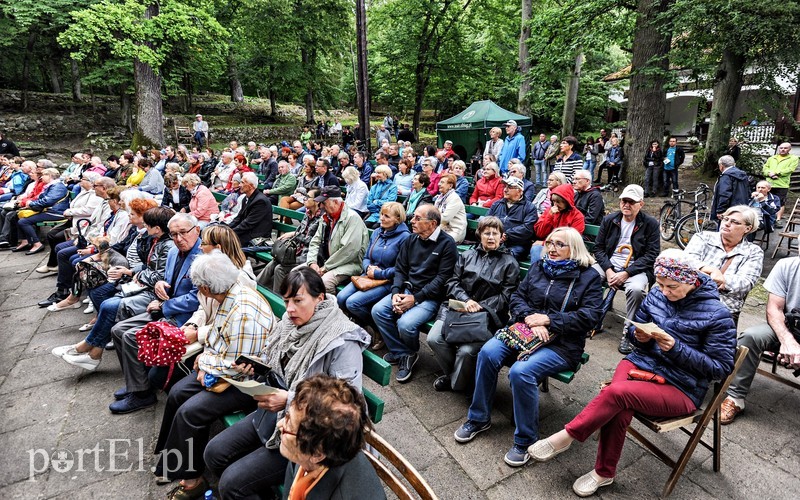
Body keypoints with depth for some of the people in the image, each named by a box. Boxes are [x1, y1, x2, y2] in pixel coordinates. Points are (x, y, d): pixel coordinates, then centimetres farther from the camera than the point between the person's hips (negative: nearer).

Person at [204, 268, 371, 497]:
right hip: (275, 411, 8)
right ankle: (252, 490, 30)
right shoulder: (290, 323, -2)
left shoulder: (343, 343, -25)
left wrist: (290, 400, -32)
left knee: (231, 482, -10)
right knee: (214, 453, 8)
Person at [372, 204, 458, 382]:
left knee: (405, 324, -28)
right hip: (407, 289, 7)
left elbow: (443, 278, -15)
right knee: (378, 311, -13)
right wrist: (396, 293, -9)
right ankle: (402, 354, 2)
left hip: (430, 297, -6)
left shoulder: (447, 243, -10)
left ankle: (411, 352, 8)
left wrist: (416, 298, -19)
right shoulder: (411, 240, 8)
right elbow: (400, 269, 10)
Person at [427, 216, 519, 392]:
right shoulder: (467, 255, 18)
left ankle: (458, 384, 5)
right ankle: (452, 373, 7)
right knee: (434, 339, -20)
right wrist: (466, 300, -10)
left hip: (487, 314, -3)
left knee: (466, 350, -27)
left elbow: (506, 296, 1)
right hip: (457, 307, 3)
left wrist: (479, 306, -12)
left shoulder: (509, 262, 10)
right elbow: (452, 282, 10)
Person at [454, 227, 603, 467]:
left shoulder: (589, 276, 3)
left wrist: (548, 320, -14)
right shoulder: (538, 267, 16)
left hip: (561, 344, -4)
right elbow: (517, 296, 11)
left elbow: (588, 316, -7)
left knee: (521, 371, -31)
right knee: (488, 353, -23)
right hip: (524, 329, 5)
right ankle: (479, 418, -4)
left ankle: (526, 440, -8)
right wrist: (530, 317, -10)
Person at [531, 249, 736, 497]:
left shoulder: (717, 315, -12)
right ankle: (604, 472, -6)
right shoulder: (656, 294, 1)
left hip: (680, 388, -4)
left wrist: (676, 348, -24)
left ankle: (565, 437, -13)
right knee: (619, 410, -29)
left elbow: (721, 368, -11)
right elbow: (634, 327, 15)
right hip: (642, 362, 4)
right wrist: (639, 336, -10)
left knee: (617, 392, -31)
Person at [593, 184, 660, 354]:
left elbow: (651, 255, -7)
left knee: (636, 289, -35)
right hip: (609, 265, 3)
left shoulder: (650, 224, -1)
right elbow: (599, 248, 5)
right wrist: (608, 270, -12)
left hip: (636, 269, -3)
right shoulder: (609, 220, 8)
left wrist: (626, 273, -18)